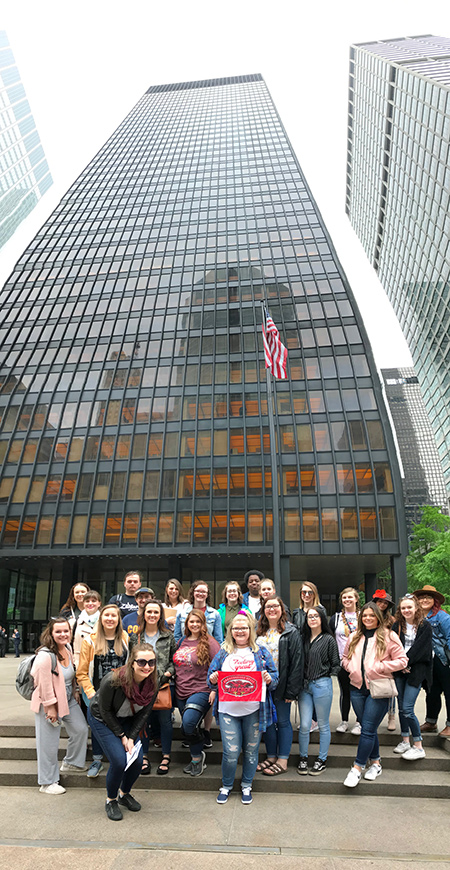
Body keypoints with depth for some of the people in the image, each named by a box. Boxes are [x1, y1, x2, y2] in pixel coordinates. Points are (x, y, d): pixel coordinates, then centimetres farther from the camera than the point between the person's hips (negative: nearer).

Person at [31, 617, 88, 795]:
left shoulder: (68, 648, -2)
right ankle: (47, 783, 22)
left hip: (68, 699, 8)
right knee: (49, 743, 3)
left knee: (81, 729, 12)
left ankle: (71, 762, 36)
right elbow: (44, 683, -23)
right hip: (49, 702, -8)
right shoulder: (45, 655, -27)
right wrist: (50, 707, -18)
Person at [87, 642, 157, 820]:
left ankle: (124, 794, 25)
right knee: (119, 761, -15)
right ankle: (110, 800, 13)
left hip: (127, 720, 5)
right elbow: (105, 711, -20)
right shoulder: (113, 681, -36)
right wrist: (122, 736, -15)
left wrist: (131, 738, -13)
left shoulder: (152, 684, -21)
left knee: (137, 760, -4)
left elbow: (144, 713, -6)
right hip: (101, 719, -4)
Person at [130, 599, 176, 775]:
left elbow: (174, 659, 7)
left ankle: (166, 757, 20)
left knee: (164, 720, 5)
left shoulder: (168, 637, 4)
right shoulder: (135, 637, 6)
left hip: (162, 684, -1)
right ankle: (144, 757, 24)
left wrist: (169, 672, -8)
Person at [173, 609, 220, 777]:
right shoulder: (182, 641, 11)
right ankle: (197, 759, 34)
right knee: (186, 729, 13)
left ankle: (197, 757, 4)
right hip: (181, 692, 7)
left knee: (188, 723, -22)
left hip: (200, 691, -7)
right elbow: (176, 664, 23)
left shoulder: (209, 642, -7)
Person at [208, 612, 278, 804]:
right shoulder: (223, 653, 10)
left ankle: (246, 786, 32)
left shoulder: (261, 652, 6)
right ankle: (226, 786, 25)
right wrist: (213, 680, -11)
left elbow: (275, 676, 5)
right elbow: (211, 675, 11)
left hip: (254, 710, 0)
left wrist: (269, 679, -16)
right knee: (231, 751, 0)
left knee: (251, 750, 9)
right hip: (228, 710, 0)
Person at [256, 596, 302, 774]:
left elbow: (297, 662, -11)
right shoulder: (259, 632, 7)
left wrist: (291, 690, -15)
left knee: (282, 721, 7)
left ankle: (282, 761, 19)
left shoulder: (291, 632, -8)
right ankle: (271, 757, 28)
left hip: (281, 685, -5)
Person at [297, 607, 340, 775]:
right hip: (305, 685, 3)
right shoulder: (304, 638, 7)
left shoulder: (329, 639, -5)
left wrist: (324, 674, -7)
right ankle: (303, 758, 24)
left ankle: (322, 760, 26)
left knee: (323, 725, 10)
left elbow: (336, 665, 0)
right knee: (304, 725, 5)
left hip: (322, 685, -3)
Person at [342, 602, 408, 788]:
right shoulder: (354, 637, 9)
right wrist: (350, 666, -2)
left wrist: (379, 667, -15)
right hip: (357, 688, 5)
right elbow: (345, 657, 19)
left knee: (368, 729, -4)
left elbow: (402, 660, -6)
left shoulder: (389, 636, -6)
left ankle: (357, 767, 6)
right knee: (369, 728, 14)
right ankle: (375, 762, 31)